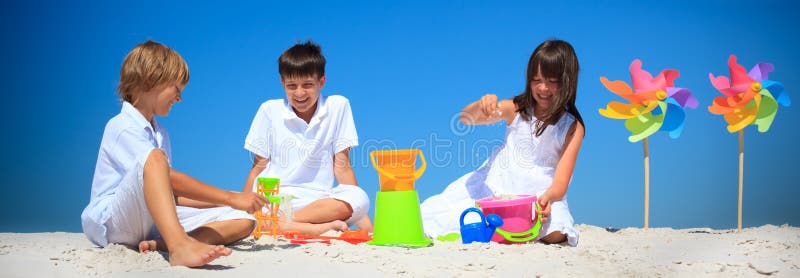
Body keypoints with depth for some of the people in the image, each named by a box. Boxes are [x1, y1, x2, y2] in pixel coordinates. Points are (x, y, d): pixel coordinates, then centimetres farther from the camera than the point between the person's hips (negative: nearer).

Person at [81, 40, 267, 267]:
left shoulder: (159, 133, 22)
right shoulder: (122, 127, -9)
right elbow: (172, 178, -20)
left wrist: (225, 201, 8)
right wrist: (230, 198, -21)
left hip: (154, 221, 8)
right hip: (110, 220, -8)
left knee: (243, 221, -6)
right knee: (154, 158, -34)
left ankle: (161, 244, -30)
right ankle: (179, 247, -53)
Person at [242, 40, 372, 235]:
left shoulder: (337, 106, 5)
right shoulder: (270, 110, 6)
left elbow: (342, 166, 5)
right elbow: (259, 166, 10)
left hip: (316, 198, 1)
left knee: (359, 198, -32)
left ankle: (280, 224, -28)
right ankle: (327, 226, -32)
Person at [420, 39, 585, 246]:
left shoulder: (572, 128, -5)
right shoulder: (517, 109, 1)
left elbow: (560, 184, -11)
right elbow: (466, 118, -3)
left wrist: (548, 197, -35)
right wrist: (481, 105, -26)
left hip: (539, 195, 0)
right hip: (498, 185, 1)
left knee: (555, 233, -33)